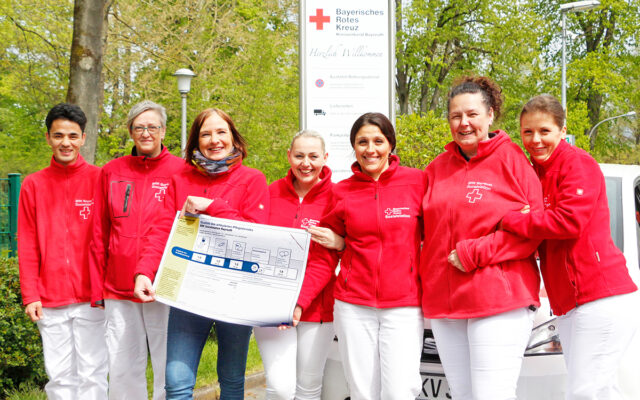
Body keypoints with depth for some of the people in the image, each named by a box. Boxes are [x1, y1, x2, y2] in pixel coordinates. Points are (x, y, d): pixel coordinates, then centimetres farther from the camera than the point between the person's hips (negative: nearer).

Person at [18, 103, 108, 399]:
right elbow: (27, 245, 7)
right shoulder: (33, 185, 8)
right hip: (50, 301, 2)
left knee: (92, 374, 1)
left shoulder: (99, 180, 1)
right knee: (59, 375, 6)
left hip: (91, 297, -2)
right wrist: (30, 295, 0)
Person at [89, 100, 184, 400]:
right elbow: (99, 235, 12)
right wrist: (97, 287, 7)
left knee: (168, 366, 0)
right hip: (118, 288, 3)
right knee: (122, 367, 7)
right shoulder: (112, 172, 9)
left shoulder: (180, 171, 0)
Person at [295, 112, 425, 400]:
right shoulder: (342, 192, 6)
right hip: (353, 307, 2)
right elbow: (323, 257, 9)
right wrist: (299, 300, -1)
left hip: (404, 306, -2)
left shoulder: (416, 182, 1)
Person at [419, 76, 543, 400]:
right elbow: (425, 230, 18)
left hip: (499, 300, -5)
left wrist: (475, 252, -13)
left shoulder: (510, 160, -1)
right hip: (444, 302, 6)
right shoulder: (437, 168, 15)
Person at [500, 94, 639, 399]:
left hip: (601, 298, -9)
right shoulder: (535, 172, 18)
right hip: (568, 305, 9)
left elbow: (569, 220, -20)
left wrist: (508, 220, -12)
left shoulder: (576, 162, -6)